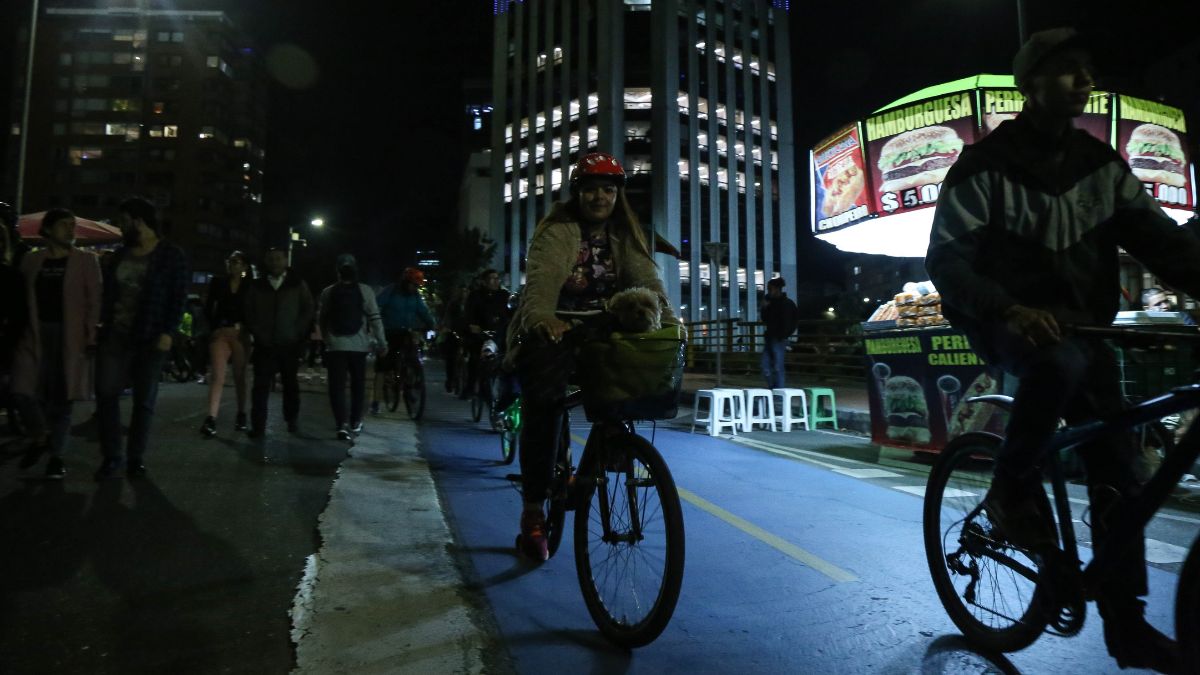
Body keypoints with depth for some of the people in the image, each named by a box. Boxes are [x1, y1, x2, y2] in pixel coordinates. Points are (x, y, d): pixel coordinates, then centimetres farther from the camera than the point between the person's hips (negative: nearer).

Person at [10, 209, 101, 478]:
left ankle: (56, 455, 14)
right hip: (37, 333, 3)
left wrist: (91, 337, -10)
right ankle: (40, 438, 22)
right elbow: (24, 299, 11)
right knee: (27, 389, -6)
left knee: (62, 396, 2)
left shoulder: (86, 260, 2)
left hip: (70, 336, -2)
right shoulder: (31, 260, 10)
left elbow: (94, 300, -3)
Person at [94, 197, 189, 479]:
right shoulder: (118, 255, 13)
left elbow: (178, 297, -7)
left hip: (150, 339, -4)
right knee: (106, 393, 0)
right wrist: (101, 325, 6)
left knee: (144, 400, 3)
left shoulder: (172, 255, -2)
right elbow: (107, 293, 16)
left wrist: (168, 332, -16)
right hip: (114, 335, 5)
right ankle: (112, 456, 10)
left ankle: (135, 457, 14)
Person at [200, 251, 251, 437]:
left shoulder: (250, 286, 5)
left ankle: (241, 415, 19)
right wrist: (214, 327, 0)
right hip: (220, 334, 0)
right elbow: (208, 308, 10)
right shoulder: (218, 282, 9)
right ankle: (211, 418, -15)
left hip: (241, 335, 0)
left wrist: (243, 327, -7)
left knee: (240, 376, 8)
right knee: (217, 375, -10)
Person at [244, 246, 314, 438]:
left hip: (290, 345, -1)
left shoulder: (298, 285, 7)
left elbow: (307, 311, 4)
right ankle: (258, 425, -2)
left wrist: (297, 335, -6)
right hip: (264, 345, 1)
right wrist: (257, 334, -2)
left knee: (290, 384, 9)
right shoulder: (256, 286, 11)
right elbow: (249, 313, 10)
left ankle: (292, 420, 22)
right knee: (261, 385, -4)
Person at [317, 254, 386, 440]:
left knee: (337, 386, 1)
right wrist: (382, 342, -1)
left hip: (335, 346, 0)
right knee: (358, 385, 15)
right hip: (359, 346, 0)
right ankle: (355, 422, 23)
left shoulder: (328, 292, 0)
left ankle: (342, 424, -12)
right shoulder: (365, 290, -5)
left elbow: (321, 319, 6)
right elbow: (374, 318, -7)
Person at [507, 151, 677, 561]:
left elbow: (646, 280, -9)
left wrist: (668, 320, -28)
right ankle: (533, 508, -13)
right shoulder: (556, 231, -10)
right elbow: (542, 278, -28)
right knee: (544, 403, -24)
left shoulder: (625, 236, 6)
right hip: (550, 333, -5)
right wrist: (542, 317, -50)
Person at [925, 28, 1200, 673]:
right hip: (1011, 322, -5)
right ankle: (1013, 487, -13)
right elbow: (946, 260, -15)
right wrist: (1011, 309, -32)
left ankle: (1126, 622, 12)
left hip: (1083, 323, 5)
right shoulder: (984, 166, -8)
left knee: (1115, 466, 0)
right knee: (1060, 363, -39)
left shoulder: (1101, 163, 8)